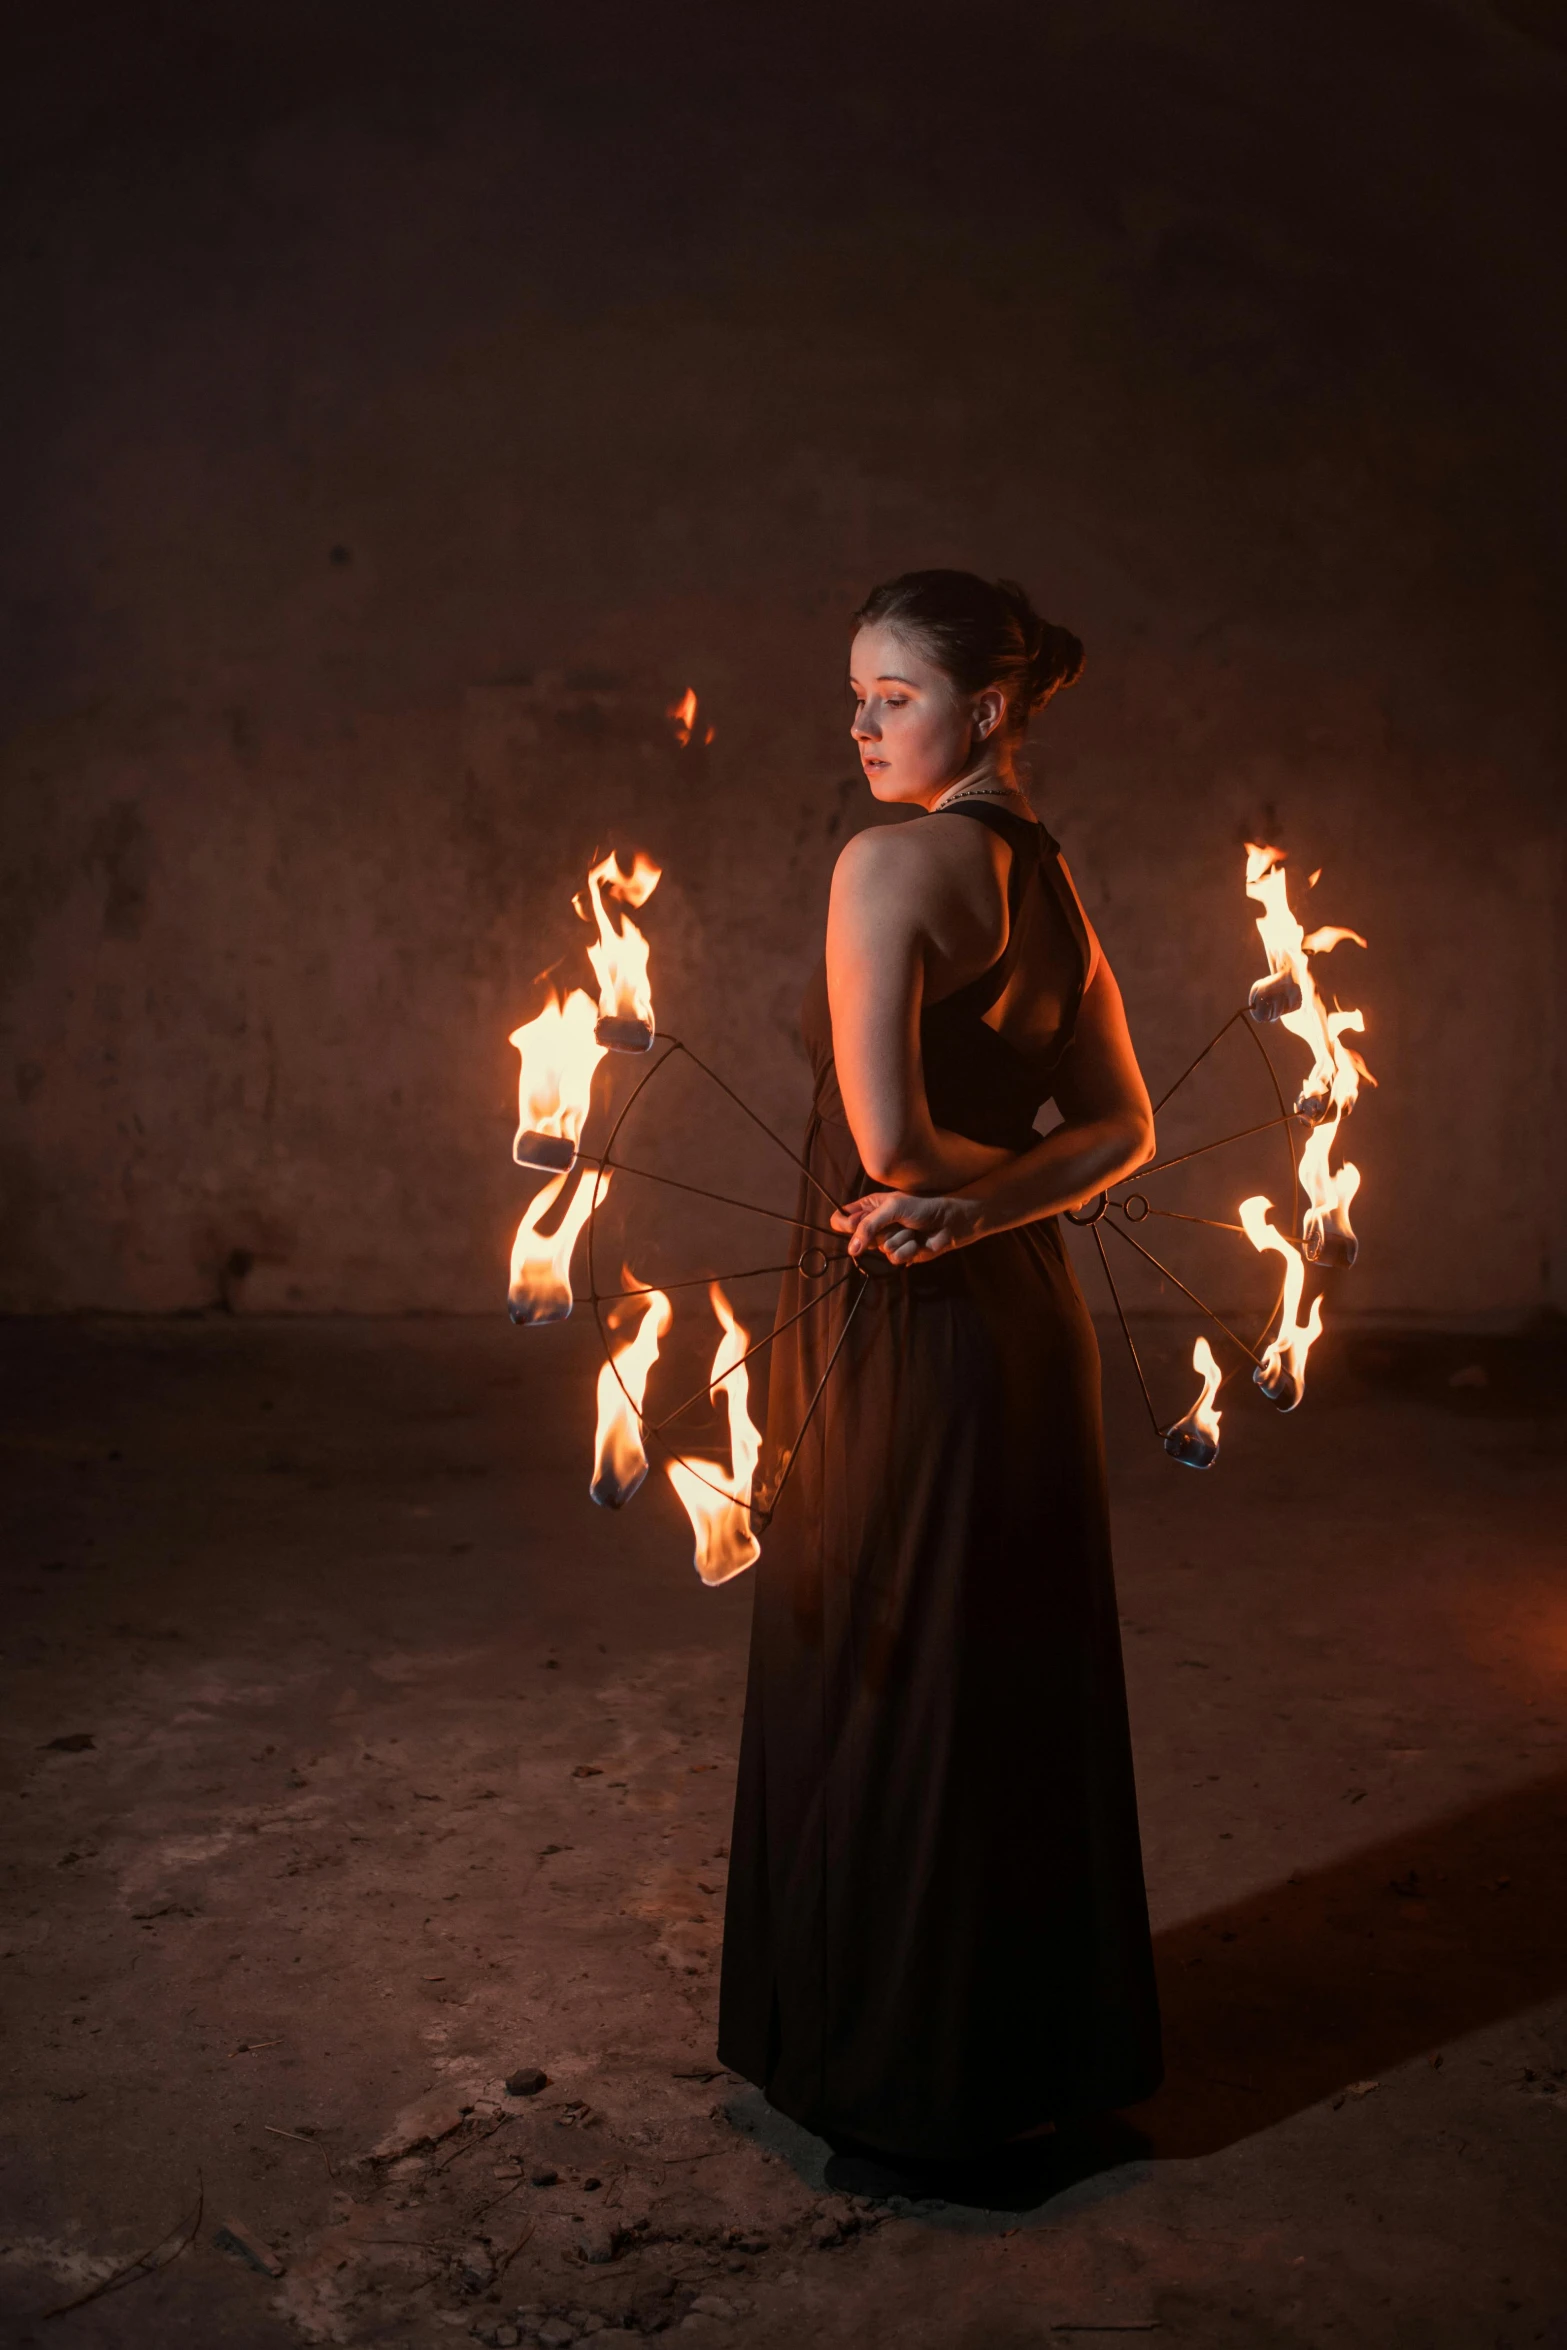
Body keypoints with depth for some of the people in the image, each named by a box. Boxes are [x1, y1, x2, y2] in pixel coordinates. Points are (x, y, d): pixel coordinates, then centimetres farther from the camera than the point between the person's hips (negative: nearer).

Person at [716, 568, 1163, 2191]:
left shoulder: (890, 864, -15)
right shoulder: (1053, 880, 10)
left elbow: (885, 1139, -23)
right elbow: (1124, 1128, 10)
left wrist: (966, 1186, -4)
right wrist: (999, 1198, -5)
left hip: (905, 1338, -8)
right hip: (1025, 1323, 8)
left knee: (878, 1700, 7)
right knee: (1022, 1691, 18)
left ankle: (901, 2069, 24)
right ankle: (1048, 2039, 35)